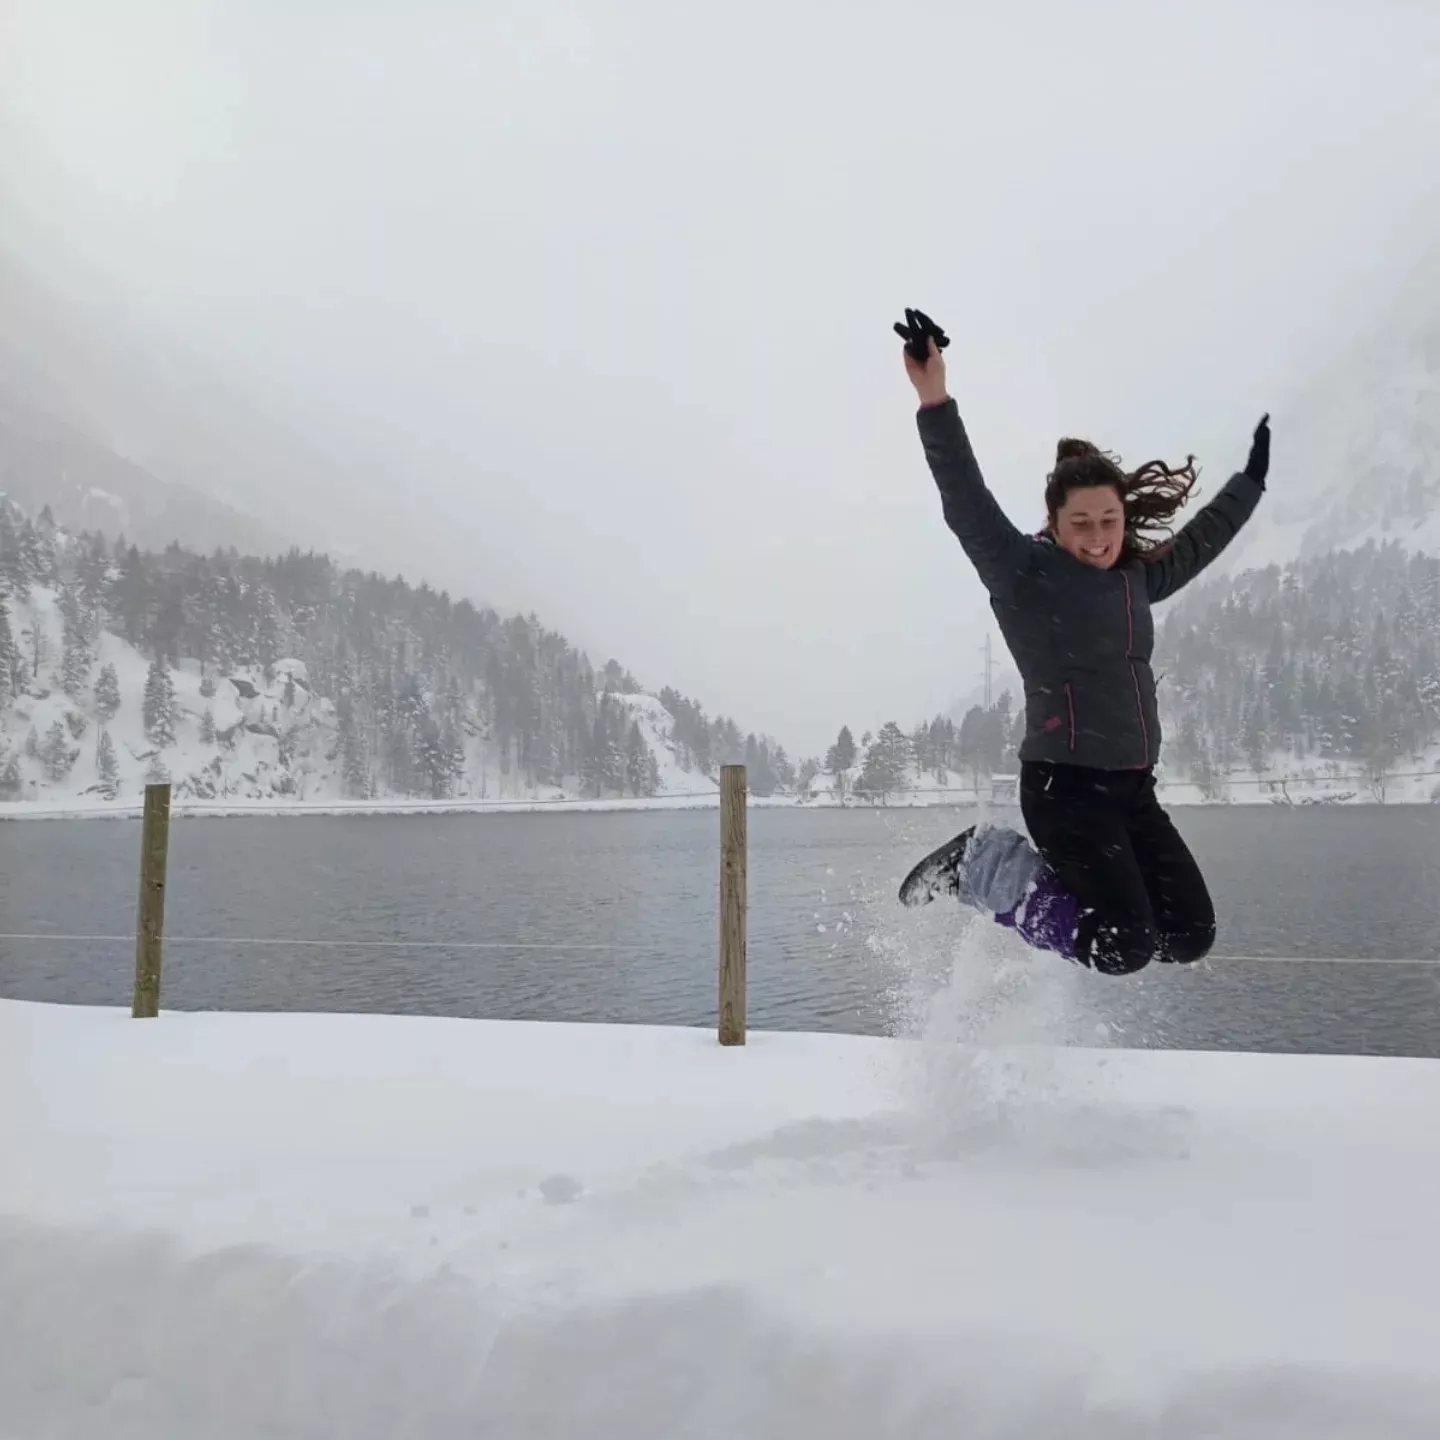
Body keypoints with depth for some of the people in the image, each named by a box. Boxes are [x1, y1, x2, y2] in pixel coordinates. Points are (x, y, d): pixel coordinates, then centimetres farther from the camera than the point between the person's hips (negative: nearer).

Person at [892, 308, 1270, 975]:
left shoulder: (1136, 579, 12)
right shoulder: (1024, 574, -8)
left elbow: (1200, 540, 30)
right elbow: (966, 502, -21)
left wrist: (1252, 478, 41)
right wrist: (935, 402, -33)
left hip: (1133, 789, 8)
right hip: (1064, 786, -8)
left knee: (1190, 936, 3)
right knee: (1124, 948, -17)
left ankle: (1063, 885, 19)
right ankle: (993, 869, 2)